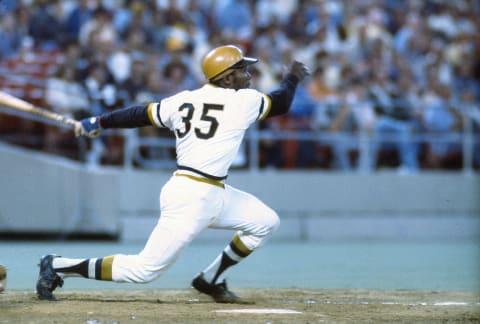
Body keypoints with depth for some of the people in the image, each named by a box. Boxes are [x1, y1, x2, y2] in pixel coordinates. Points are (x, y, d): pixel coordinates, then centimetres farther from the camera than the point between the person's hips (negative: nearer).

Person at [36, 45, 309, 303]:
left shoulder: (183, 100, 8)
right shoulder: (244, 101, -10)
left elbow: (141, 114, 11)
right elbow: (281, 104, 5)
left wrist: (99, 122, 23)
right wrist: (293, 77, 24)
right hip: (192, 198, -9)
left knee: (266, 222, 15)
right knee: (145, 269, -6)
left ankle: (211, 280, 21)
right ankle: (59, 266, 0)